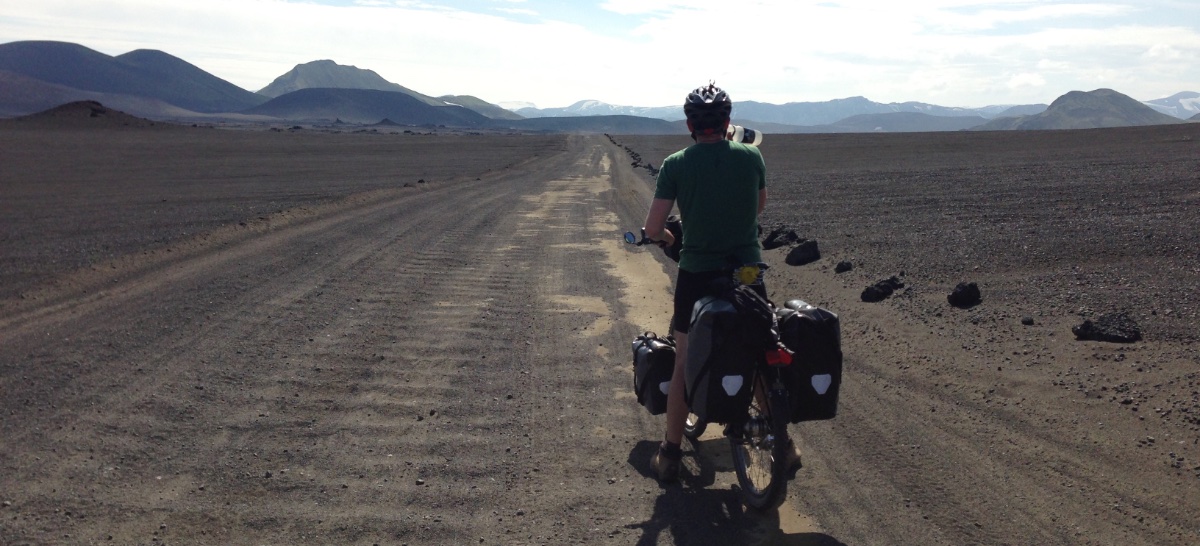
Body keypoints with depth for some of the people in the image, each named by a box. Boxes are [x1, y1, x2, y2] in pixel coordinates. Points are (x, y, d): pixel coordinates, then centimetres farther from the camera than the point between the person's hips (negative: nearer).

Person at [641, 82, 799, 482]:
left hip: (697, 274, -1)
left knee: (684, 365, 10)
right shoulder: (751, 157, -3)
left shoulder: (675, 165, -9)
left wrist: (665, 237, 12)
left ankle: (670, 455, 15)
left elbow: (652, 229, -10)